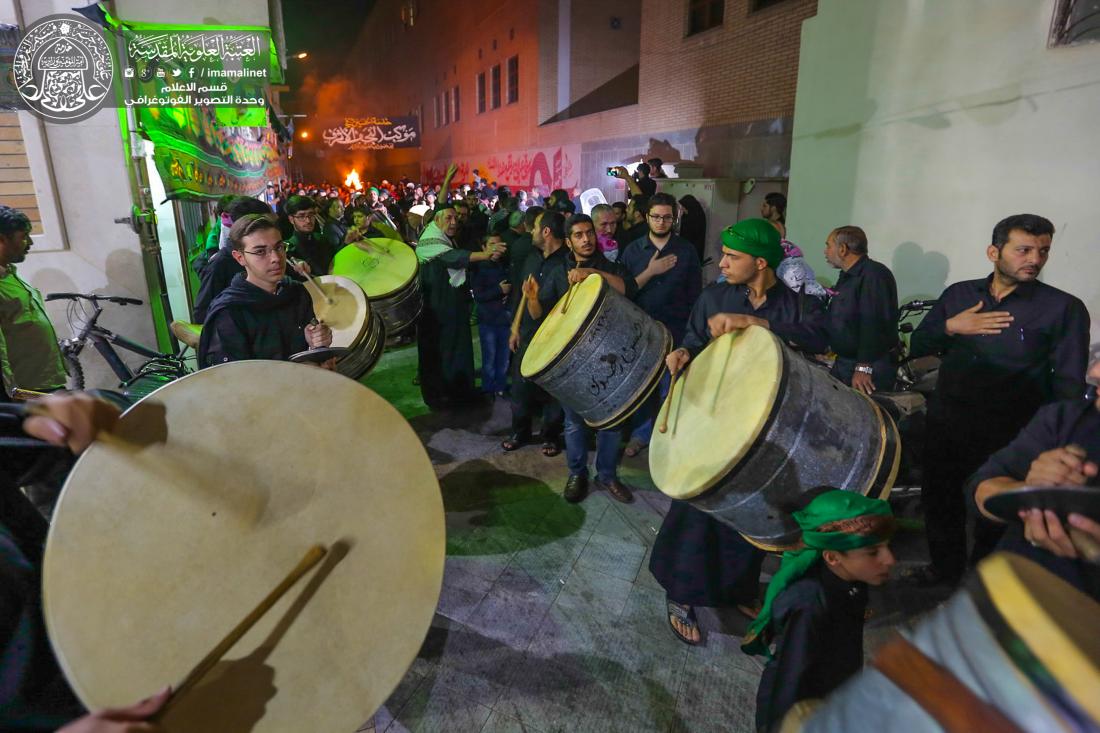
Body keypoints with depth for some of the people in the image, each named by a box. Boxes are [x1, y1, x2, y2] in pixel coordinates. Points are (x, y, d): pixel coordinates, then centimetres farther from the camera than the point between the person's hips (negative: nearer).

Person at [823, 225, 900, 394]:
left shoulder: (874, 275, -16)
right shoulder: (846, 276, 17)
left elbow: (873, 324, -24)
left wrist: (863, 368, -27)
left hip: (870, 368, -9)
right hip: (842, 363, 9)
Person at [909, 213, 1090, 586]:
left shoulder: (1064, 308, -7)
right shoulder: (958, 294, 4)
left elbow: (1069, 385, -8)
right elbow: (916, 347, 7)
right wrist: (950, 327, -11)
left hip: (1009, 440, -3)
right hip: (945, 426, 4)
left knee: (995, 519, 14)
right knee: (939, 503, 18)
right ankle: (945, 567, 42)